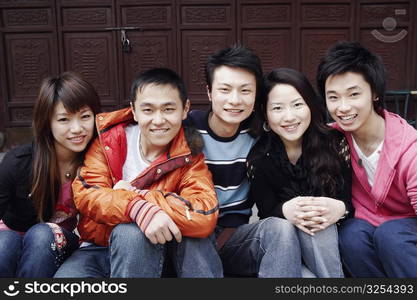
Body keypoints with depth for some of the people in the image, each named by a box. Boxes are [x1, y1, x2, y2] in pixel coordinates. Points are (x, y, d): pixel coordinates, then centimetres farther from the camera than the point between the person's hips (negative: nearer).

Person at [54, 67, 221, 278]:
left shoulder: (189, 155, -9)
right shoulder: (109, 137, -6)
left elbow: (205, 216, -24)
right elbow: (85, 193, -18)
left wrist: (135, 195, -24)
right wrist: (138, 209, -37)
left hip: (153, 251, 0)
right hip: (98, 248, 1)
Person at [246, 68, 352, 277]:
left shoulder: (336, 143, -9)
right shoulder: (259, 158, -9)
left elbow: (349, 200, -7)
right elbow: (266, 212, -9)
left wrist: (340, 208, -31)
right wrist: (285, 211, -33)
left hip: (332, 239, 0)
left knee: (317, 229, -32)